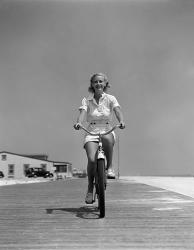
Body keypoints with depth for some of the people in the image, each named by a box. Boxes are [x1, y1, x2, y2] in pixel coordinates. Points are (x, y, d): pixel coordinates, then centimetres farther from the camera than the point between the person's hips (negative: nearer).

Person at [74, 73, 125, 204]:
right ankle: (90, 189, -1)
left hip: (107, 131, 0)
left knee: (107, 138, -39)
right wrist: (78, 123, -35)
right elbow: (83, 112, -13)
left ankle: (110, 167, -20)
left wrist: (121, 121, -36)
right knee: (92, 160, -23)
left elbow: (117, 110, -14)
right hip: (91, 133, 0)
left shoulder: (110, 98, 3)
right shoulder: (87, 100, 5)